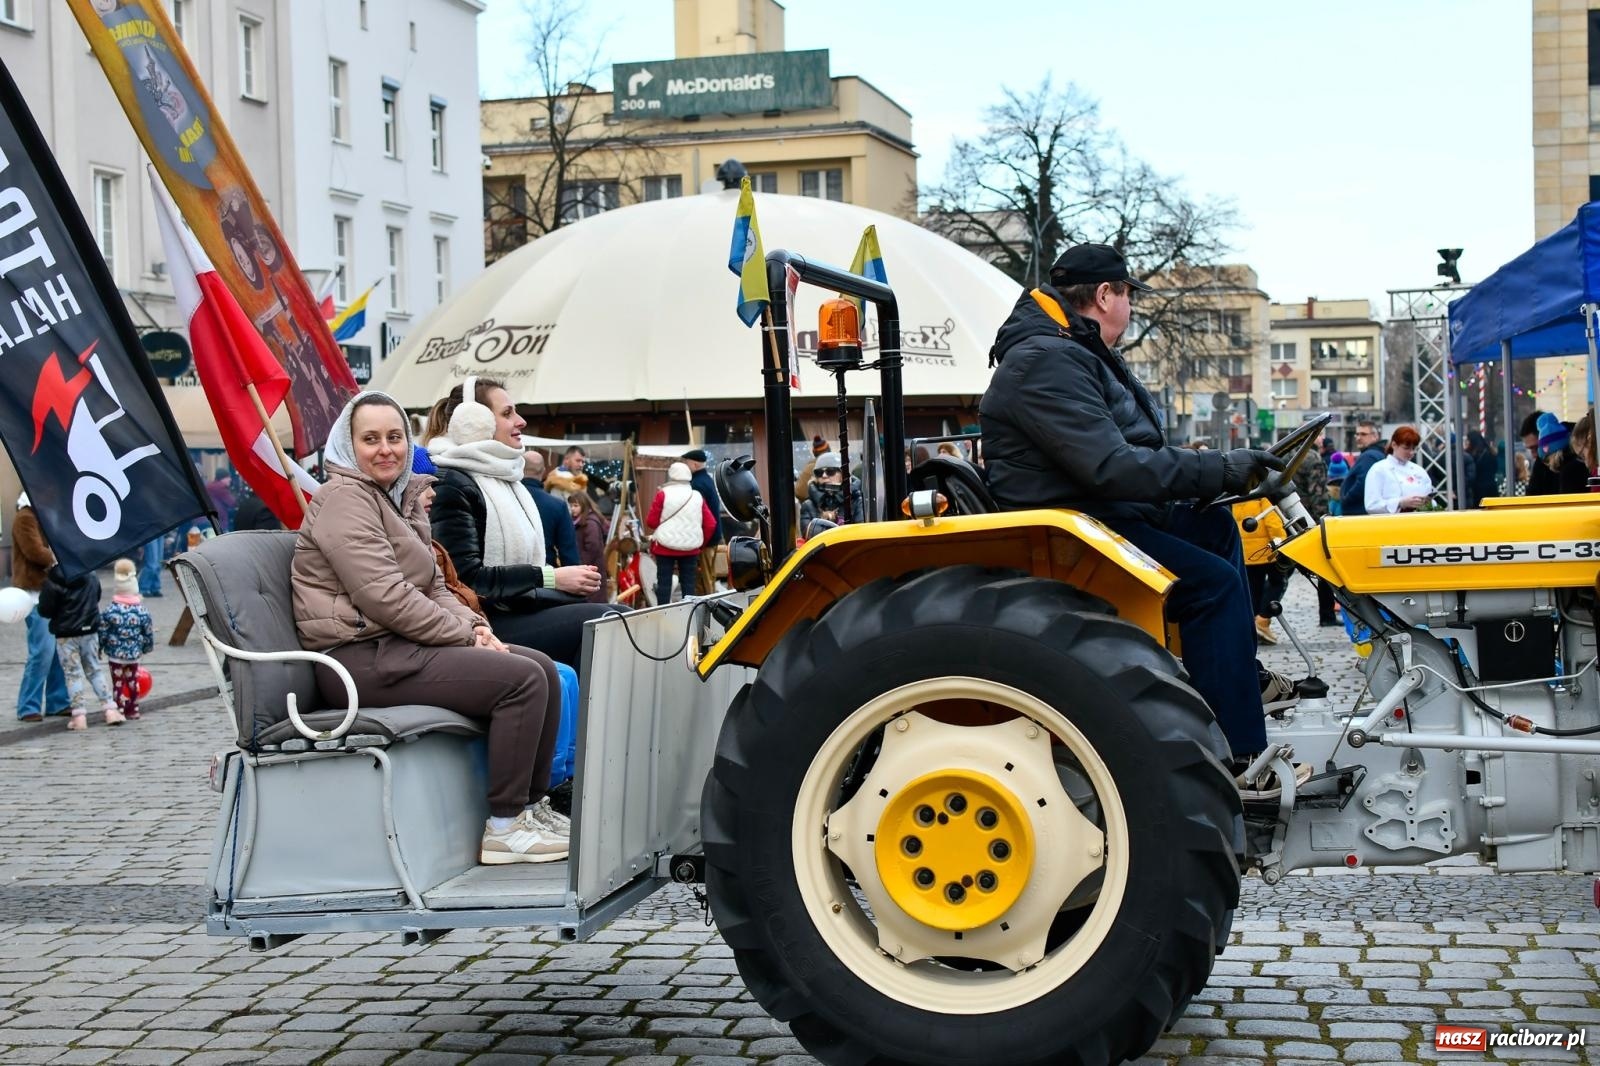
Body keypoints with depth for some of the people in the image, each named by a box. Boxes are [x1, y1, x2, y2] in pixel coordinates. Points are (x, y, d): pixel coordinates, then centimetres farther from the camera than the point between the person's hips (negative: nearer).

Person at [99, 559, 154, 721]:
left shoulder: (109, 610, -12)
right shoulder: (141, 610, -8)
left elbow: (102, 633, -7)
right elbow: (149, 633, -1)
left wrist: (99, 648, 9)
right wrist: (147, 647, 17)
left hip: (115, 654, -2)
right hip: (134, 654, 2)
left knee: (118, 682, 4)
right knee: (132, 681, 14)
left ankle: (119, 710, 1)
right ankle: (132, 710, 20)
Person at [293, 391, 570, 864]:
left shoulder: (403, 498, 19)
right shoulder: (344, 499, -11)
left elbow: (433, 587, 20)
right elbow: (385, 596, -20)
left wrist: (474, 626, 0)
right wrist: (466, 635, -15)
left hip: (398, 646, 10)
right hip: (362, 658, -10)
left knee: (542, 668, 1)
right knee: (521, 679, -20)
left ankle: (532, 805, 7)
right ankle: (504, 827, -16)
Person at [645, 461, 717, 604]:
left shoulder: (663, 494, -6)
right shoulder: (697, 497, 4)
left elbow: (651, 522, -6)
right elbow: (711, 524, 2)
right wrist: (702, 542, 16)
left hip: (665, 546, -2)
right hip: (691, 548, 2)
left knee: (664, 582, 3)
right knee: (689, 582, 9)